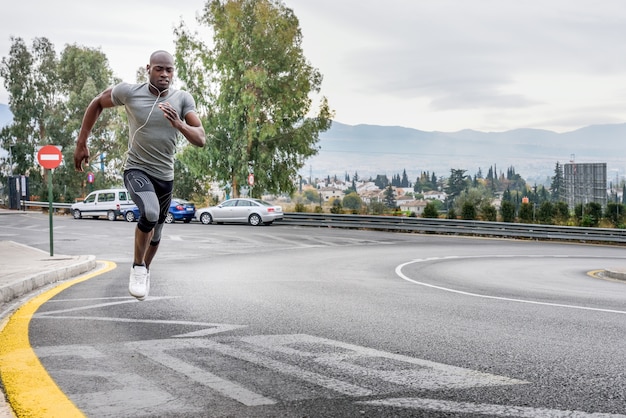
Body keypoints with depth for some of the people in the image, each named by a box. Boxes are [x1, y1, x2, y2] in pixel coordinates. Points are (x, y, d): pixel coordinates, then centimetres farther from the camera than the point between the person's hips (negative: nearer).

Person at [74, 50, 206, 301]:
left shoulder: (183, 99, -9)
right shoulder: (129, 92, -12)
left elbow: (201, 140, -15)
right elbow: (97, 104, 6)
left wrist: (178, 124, -35)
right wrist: (81, 144, 4)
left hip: (165, 176, 3)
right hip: (136, 169, -3)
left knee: (155, 233, 19)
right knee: (150, 213, -32)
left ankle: (145, 271, 49)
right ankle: (138, 267, -8)